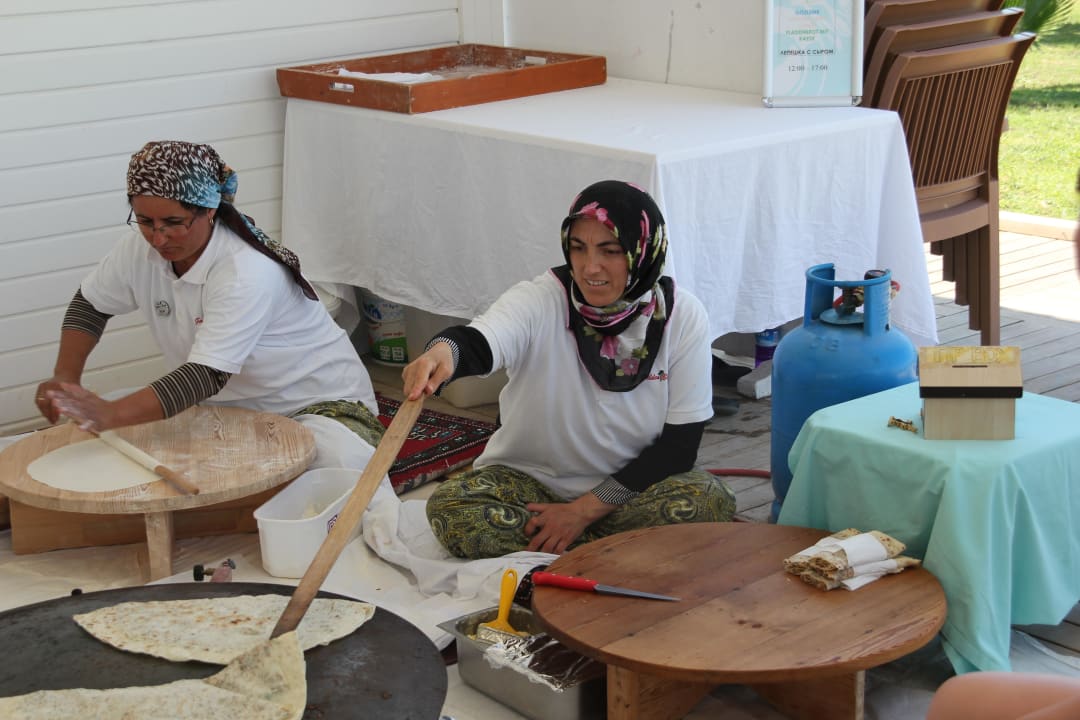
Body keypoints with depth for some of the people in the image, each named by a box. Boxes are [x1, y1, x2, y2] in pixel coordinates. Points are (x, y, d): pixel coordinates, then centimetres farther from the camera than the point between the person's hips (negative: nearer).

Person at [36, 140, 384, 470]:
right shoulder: (140, 248, -9)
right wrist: (65, 379, -7)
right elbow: (89, 304, 11)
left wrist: (110, 414, -50)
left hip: (321, 401, -6)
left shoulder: (249, 271, -30)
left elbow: (208, 373, -38)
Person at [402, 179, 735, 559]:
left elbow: (680, 444, -11)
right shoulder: (541, 299, -16)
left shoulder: (681, 316, -11)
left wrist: (585, 510, -16)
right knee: (449, 509, -29)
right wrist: (443, 353, -63)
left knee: (710, 499, -30)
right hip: (530, 480, 1)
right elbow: (478, 341, -38)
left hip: (629, 487, -1)